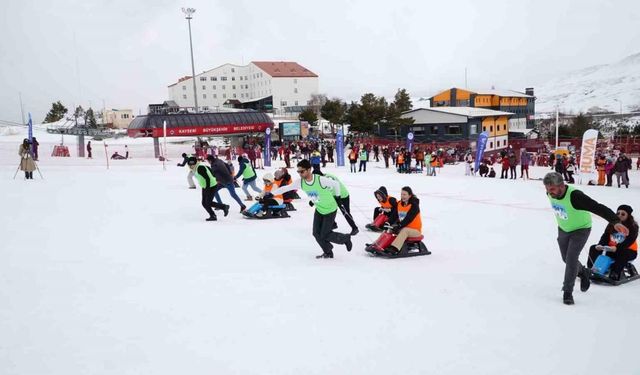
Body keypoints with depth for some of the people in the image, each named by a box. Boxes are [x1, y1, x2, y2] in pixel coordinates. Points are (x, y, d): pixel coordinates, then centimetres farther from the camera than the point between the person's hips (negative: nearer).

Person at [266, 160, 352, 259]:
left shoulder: (321, 180, -32)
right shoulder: (300, 182, -16)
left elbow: (336, 184, -16)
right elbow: (286, 188, -6)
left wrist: (337, 196, -2)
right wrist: (272, 193, -8)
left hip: (330, 210, -6)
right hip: (319, 210, 6)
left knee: (325, 235, -4)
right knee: (316, 233, 3)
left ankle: (346, 238, 21)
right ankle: (328, 252, 25)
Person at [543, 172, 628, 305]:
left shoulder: (574, 196, -37)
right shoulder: (550, 194, -18)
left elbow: (598, 208, -44)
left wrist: (615, 222, -56)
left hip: (580, 230, -6)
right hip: (563, 230, 6)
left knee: (571, 259, -16)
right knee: (566, 259, 18)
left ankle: (567, 292, -2)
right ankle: (583, 273, 48)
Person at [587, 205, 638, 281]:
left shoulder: (633, 227, -8)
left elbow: (629, 241, -22)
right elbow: (605, 236, 0)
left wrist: (617, 248, -37)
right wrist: (600, 245, -21)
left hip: (628, 250, -5)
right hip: (610, 249, 5)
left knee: (623, 254, -40)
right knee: (593, 248, -10)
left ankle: (614, 275, -43)